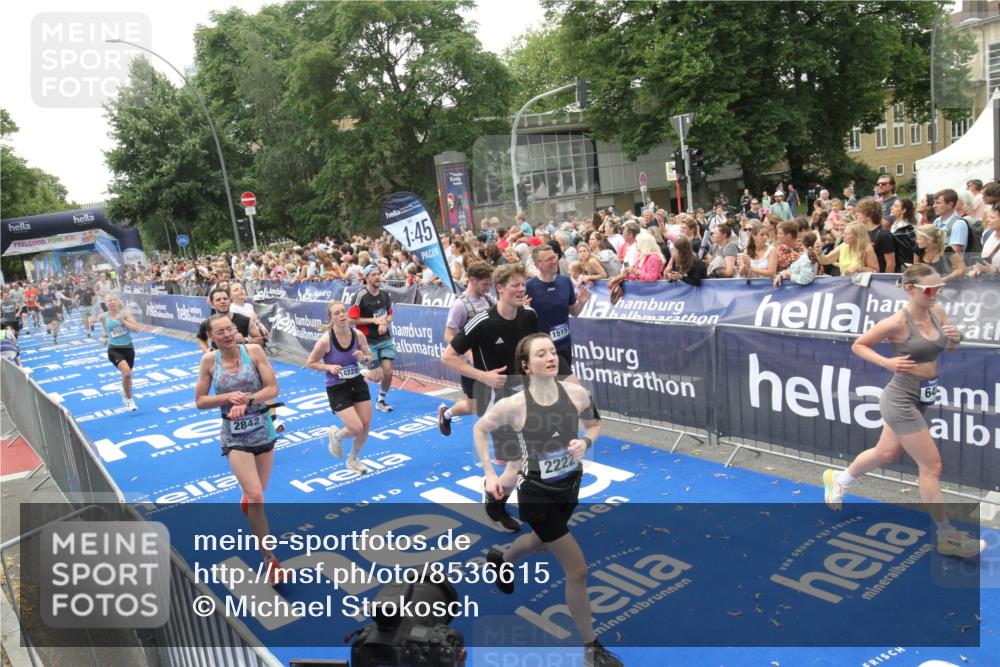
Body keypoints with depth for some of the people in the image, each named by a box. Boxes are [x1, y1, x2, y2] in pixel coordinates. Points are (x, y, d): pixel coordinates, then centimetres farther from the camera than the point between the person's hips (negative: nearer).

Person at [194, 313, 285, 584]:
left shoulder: (253, 351, -8)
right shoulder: (209, 360, -5)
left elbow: (273, 389, -9)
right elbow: (200, 401, 0)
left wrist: (246, 400, -24)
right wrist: (228, 397, -17)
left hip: (262, 430, 2)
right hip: (234, 437, -1)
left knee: (256, 494, 17)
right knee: (256, 497, -14)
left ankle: (246, 504, 57)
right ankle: (270, 560, -2)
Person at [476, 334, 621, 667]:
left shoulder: (576, 393, -15)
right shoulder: (514, 405, -24)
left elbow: (594, 423, 6)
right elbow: (479, 429, -4)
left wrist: (586, 442, -16)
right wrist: (489, 473, -7)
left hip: (570, 486, 5)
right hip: (537, 493, -5)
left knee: (542, 541, 32)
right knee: (577, 569, -4)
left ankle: (500, 559, 67)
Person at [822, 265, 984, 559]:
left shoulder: (938, 312, -1)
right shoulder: (897, 322, -20)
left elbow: (949, 347, 14)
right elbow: (858, 345, -9)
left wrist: (955, 337, -9)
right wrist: (888, 363, -22)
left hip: (919, 399, 8)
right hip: (901, 400, -8)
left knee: (886, 454, 24)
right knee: (932, 466, -1)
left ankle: (837, 479, 47)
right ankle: (946, 537, 14)